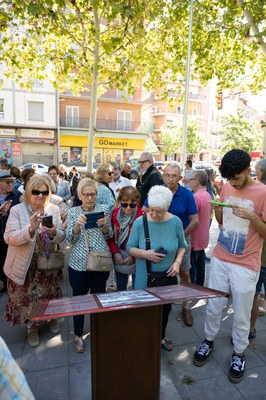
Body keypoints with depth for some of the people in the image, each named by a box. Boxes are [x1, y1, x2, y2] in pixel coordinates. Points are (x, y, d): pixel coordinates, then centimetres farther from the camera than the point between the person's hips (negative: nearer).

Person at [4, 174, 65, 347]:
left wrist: (54, 233, -26)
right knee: (27, 297, 14)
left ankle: (53, 318, 49)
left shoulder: (54, 209, -5)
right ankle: (32, 327, 41)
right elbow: (9, 238, -20)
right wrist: (30, 229, -35)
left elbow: (62, 236, -3)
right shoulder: (17, 210, -13)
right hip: (24, 265, -2)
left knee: (49, 294, 19)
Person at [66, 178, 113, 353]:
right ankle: (78, 335, 31)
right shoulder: (73, 211, 1)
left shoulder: (104, 209, 1)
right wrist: (77, 224, -21)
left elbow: (109, 236, 4)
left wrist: (104, 225, -17)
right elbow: (70, 238, -3)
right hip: (79, 263, 0)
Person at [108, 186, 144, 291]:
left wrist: (133, 257, -15)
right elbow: (110, 236, 3)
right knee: (120, 288, 21)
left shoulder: (142, 216, -18)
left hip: (136, 260, -4)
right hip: (119, 259, 4)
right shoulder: (114, 214, -4)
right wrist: (115, 253, -8)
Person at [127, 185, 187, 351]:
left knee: (165, 308, 22)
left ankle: (161, 336, 50)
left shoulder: (175, 222, -11)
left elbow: (182, 246, 3)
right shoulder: (140, 222, -16)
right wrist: (144, 254, -25)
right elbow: (130, 248, -7)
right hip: (145, 277, -2)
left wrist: (178, 262, -13)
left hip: (168, 276, 3)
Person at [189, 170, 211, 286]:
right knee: (200, 265, 19)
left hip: (194, 240, -9)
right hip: (203, 238, 9)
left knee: (191, 268, 1)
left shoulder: (196, 197, -22)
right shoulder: (207, 195, 7)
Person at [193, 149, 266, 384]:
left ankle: (239, 353, 35)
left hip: (246, 265, -4)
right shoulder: (227, 188, 2)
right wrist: (217, 210, -7)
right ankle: (209, 341, 39)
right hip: (220, 259, 4)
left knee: (241, 314, 11)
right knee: (213, 306, 15)